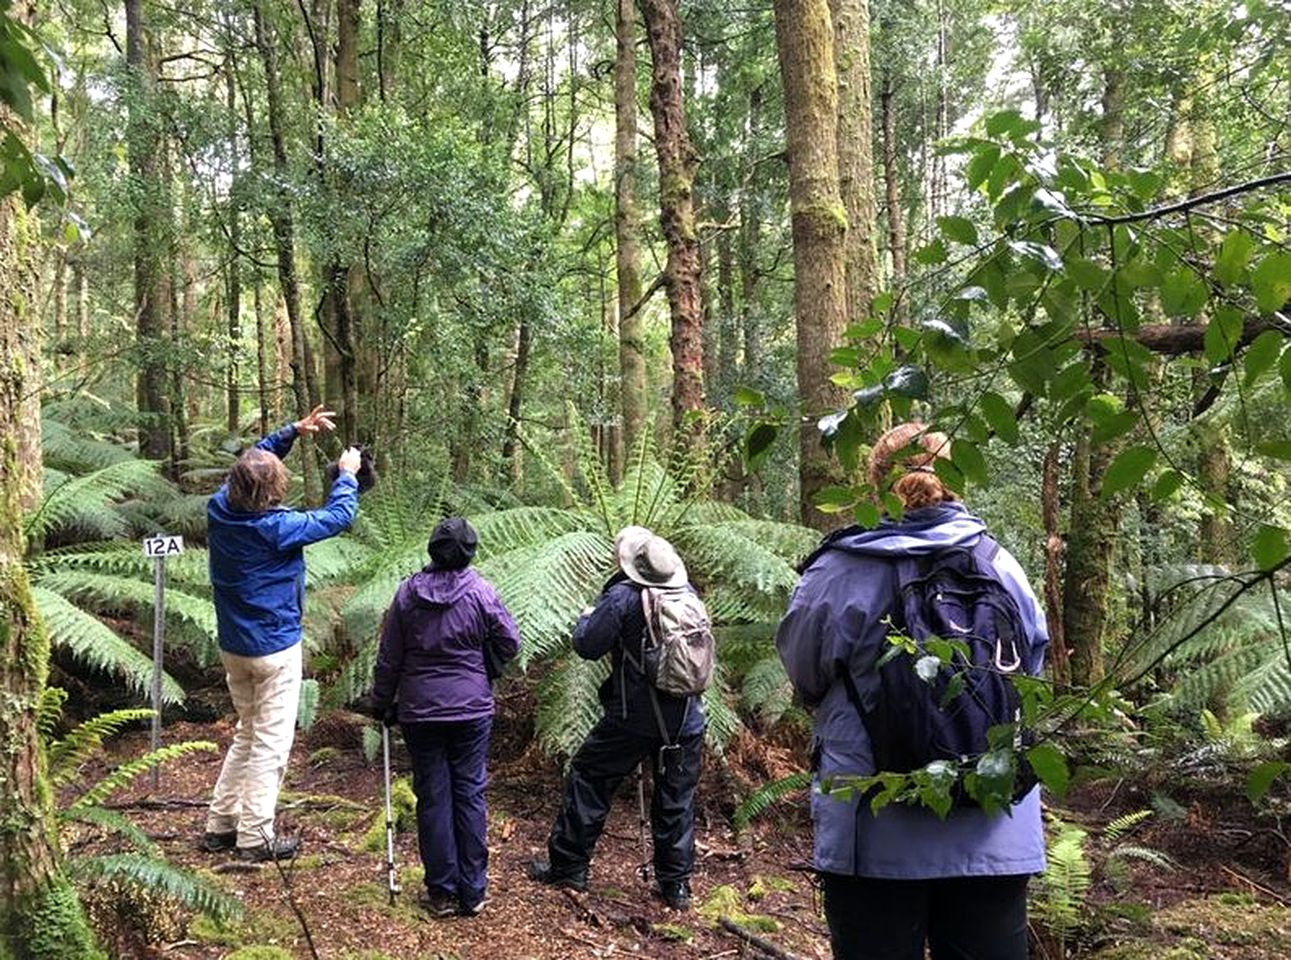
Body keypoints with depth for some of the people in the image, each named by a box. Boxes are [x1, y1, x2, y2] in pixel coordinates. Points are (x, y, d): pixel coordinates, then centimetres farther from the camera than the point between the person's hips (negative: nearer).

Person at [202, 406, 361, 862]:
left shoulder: (219, 510, -6)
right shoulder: (277, 528, -23)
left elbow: (252, 463, 11)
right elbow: (339, 516, -13)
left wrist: (293, 430, 9)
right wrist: (347, 474, 2)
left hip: (233, 646, 7)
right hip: (274, 648, -7)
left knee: (246, 733, 21)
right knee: (271, 741, 4)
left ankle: (220, 824, 25)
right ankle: (255, 838, 11)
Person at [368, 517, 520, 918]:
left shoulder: (408, 592, -4)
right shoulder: (481, 592, -8)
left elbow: (389, 657, 1)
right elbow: (510, 642, -2)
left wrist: (382, 703, 13)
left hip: (420, 711, 1)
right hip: (472, 709, -1)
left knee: (432, 797, 8)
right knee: (470, 794, 8)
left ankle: (442, 892, 13)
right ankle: (472, 892, 12)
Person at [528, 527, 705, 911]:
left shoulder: (623, 596, -14)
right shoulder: (688, 593, 3)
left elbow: (587, 645, -12)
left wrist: (585, 619, 9)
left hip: (635, 717, -4)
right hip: (686, 718, 5)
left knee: (589, 779, 12)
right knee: (677, 797, 13)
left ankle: (568, 866, 18)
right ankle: (676, 884, 17)